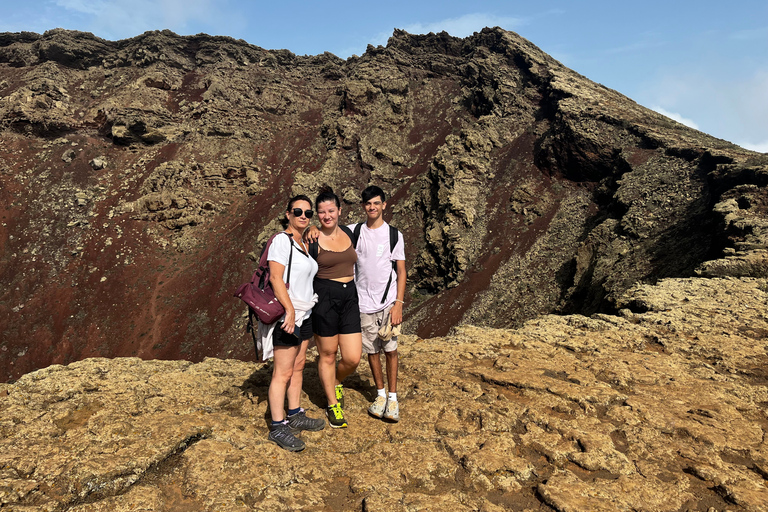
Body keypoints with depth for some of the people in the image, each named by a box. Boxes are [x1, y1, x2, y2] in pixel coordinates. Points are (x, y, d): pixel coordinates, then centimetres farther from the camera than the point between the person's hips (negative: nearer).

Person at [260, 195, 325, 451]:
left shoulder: (303, 244, 15)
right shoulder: (281, 240, -12)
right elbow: (275, 278, -19)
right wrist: (290, 310, -24)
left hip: (303, 314, 9)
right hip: (286, 314, -9)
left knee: (298, 365, 15)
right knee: (283, 372, -4)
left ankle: (294, 415, 28)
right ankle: (277, 428, 5)